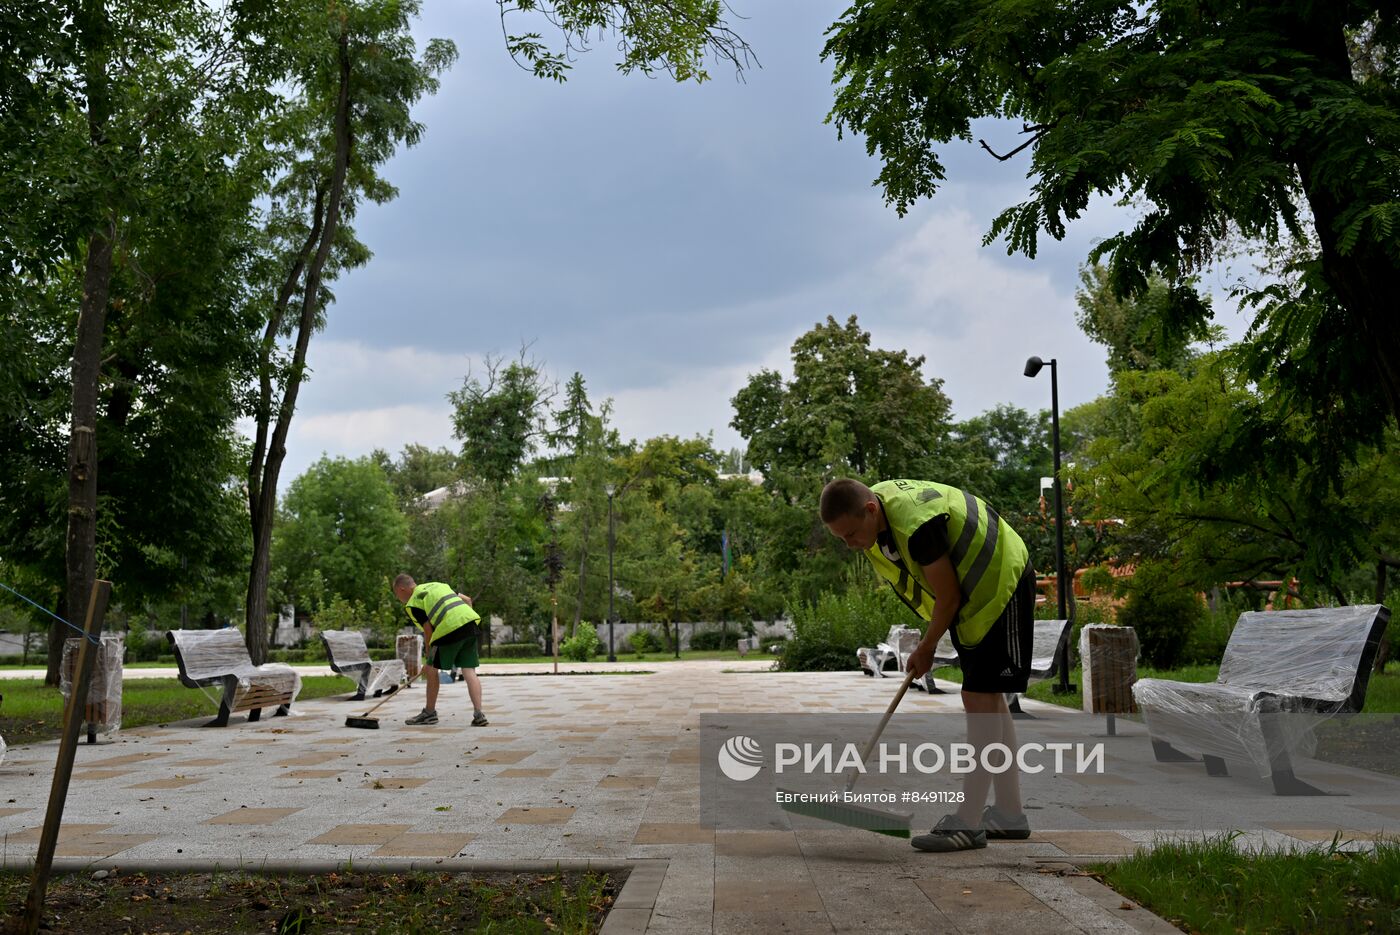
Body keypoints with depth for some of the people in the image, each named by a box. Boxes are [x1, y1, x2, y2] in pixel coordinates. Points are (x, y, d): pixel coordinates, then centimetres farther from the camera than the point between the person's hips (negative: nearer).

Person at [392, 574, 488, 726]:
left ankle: (429, 712, 23)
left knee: (432, 668, 12)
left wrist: (428, 659, 12)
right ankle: (478, 715, -3)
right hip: (470, 622, 7)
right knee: (469, 671, 6)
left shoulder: (412, 604, 7)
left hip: (449, 629, -7)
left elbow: (429, 631, 2)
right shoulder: (438, 585, 28)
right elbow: (467, 600, 23)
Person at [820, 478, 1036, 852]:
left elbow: (948, 596, -24)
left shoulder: (917, 525, -35)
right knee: (987, 699, 12)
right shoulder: (875, 507, -6)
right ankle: (1010, 814, 21)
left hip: (1001, 585, -10)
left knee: (981, 699, -13)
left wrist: (926, 648, -9)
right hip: (971, 590, 10)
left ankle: (968, 822, -10)